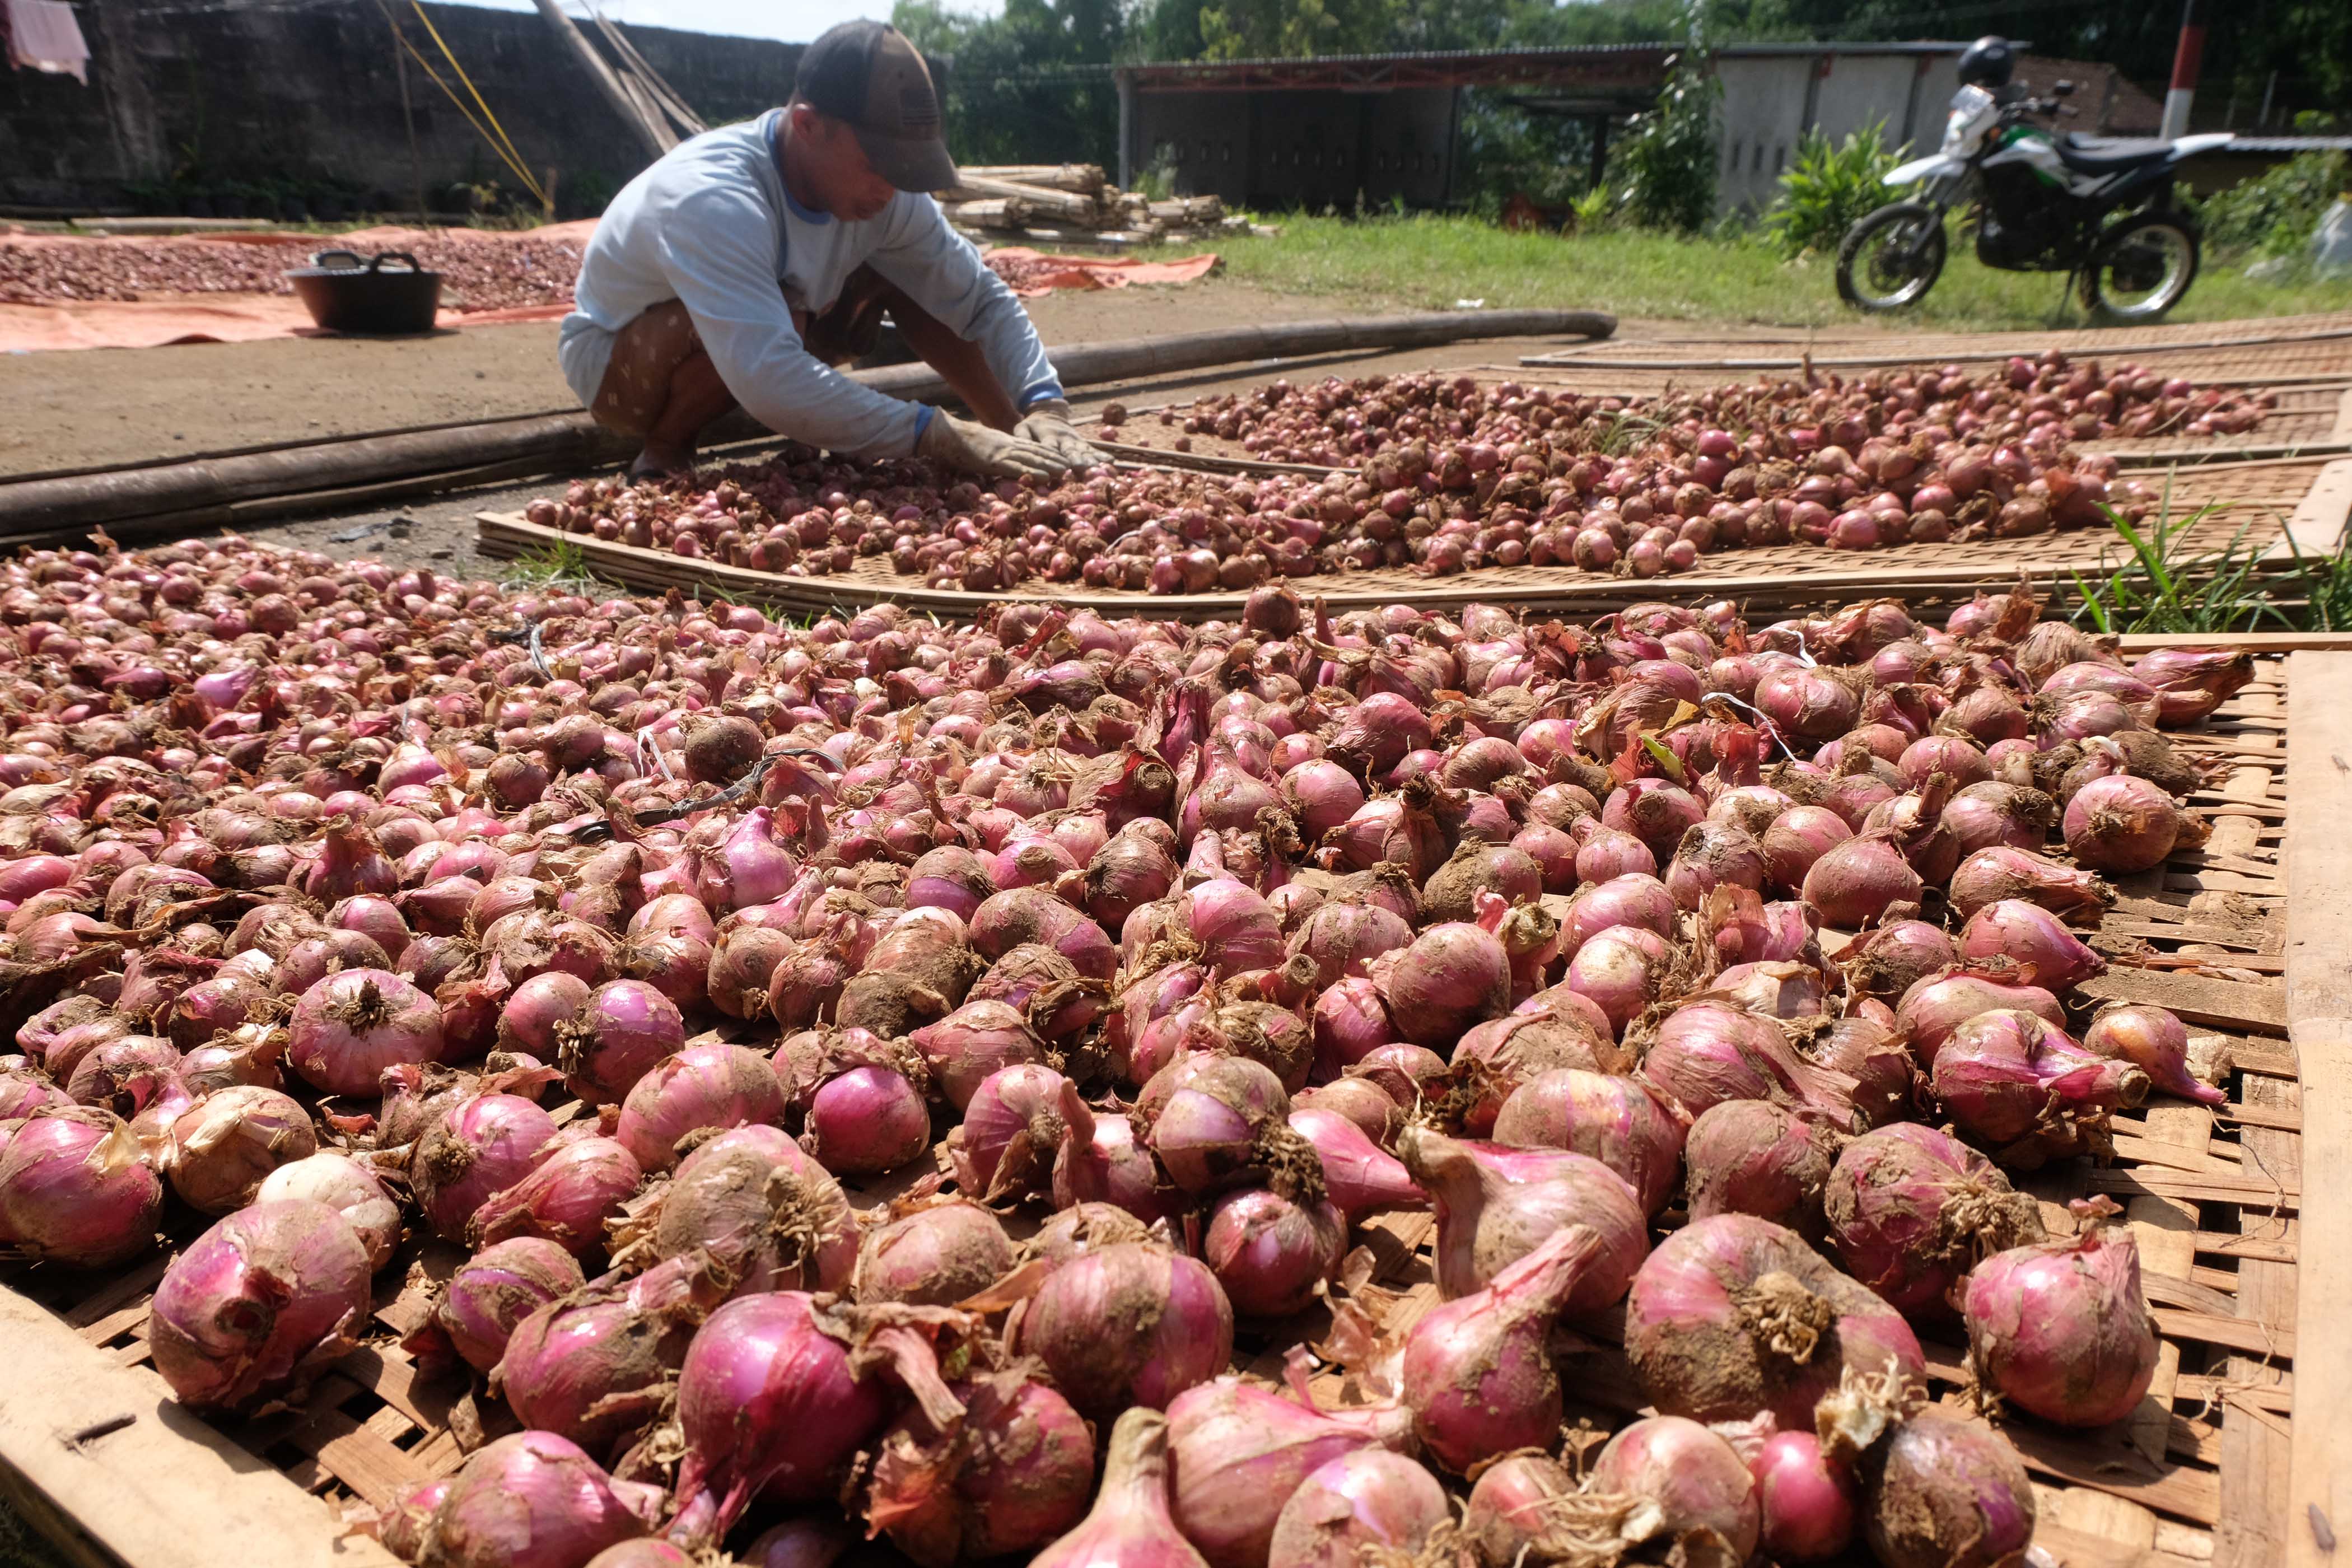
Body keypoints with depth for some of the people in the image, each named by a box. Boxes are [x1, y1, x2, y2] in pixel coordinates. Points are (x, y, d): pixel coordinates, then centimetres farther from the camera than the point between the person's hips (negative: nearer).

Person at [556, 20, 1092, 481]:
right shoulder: (712, 198, -39)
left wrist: (1044, 404, -30)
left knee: (898, 273, -13)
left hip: (751, 352, 6)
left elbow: (984, 298, -12)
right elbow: (769, 383, -49)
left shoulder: (884, 190, -19)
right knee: (780, 312, -36)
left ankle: (1019, 444, -2)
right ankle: (662, 456, -12)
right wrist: (941, 437, -50)